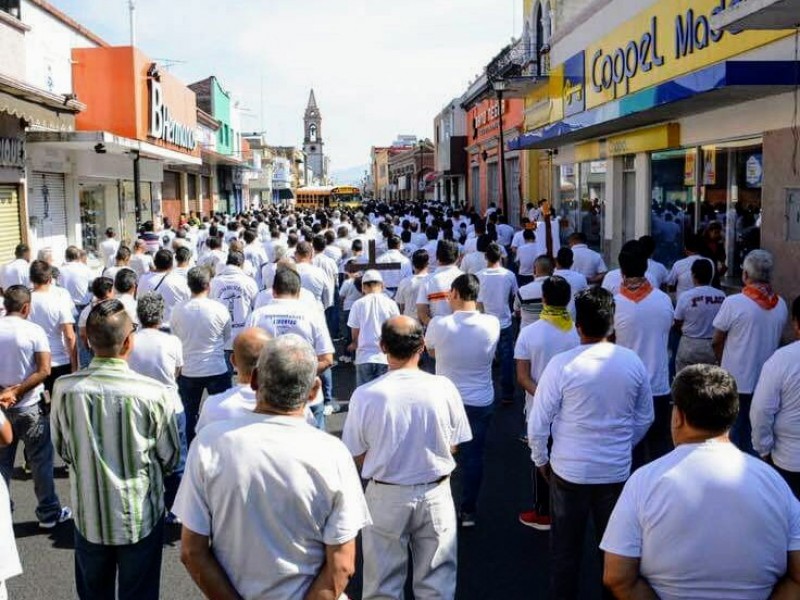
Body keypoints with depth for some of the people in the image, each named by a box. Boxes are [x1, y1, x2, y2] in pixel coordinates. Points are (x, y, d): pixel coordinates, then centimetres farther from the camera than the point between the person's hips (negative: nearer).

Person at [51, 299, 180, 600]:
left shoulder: (64, 389, -15)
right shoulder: (153, 393, -23)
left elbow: (62, 450, 2)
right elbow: (170, 459, -8)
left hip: (88, 516, 2)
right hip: (141, 517, -2)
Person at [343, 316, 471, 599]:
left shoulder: (365, 395, -17)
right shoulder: (444, 388, -14)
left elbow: (358, 457, -7)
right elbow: (452, 447, -2)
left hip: (385, 496, -1)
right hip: (435, 494, 1)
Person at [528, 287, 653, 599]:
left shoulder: (562, 364, -18)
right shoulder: (633, 363, -7)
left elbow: (538, 423, -12)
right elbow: (644, 419, 6)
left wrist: (540, 460, 5)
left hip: (569, 470, -2)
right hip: (617, 471, 3)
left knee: (566, 548, 14)